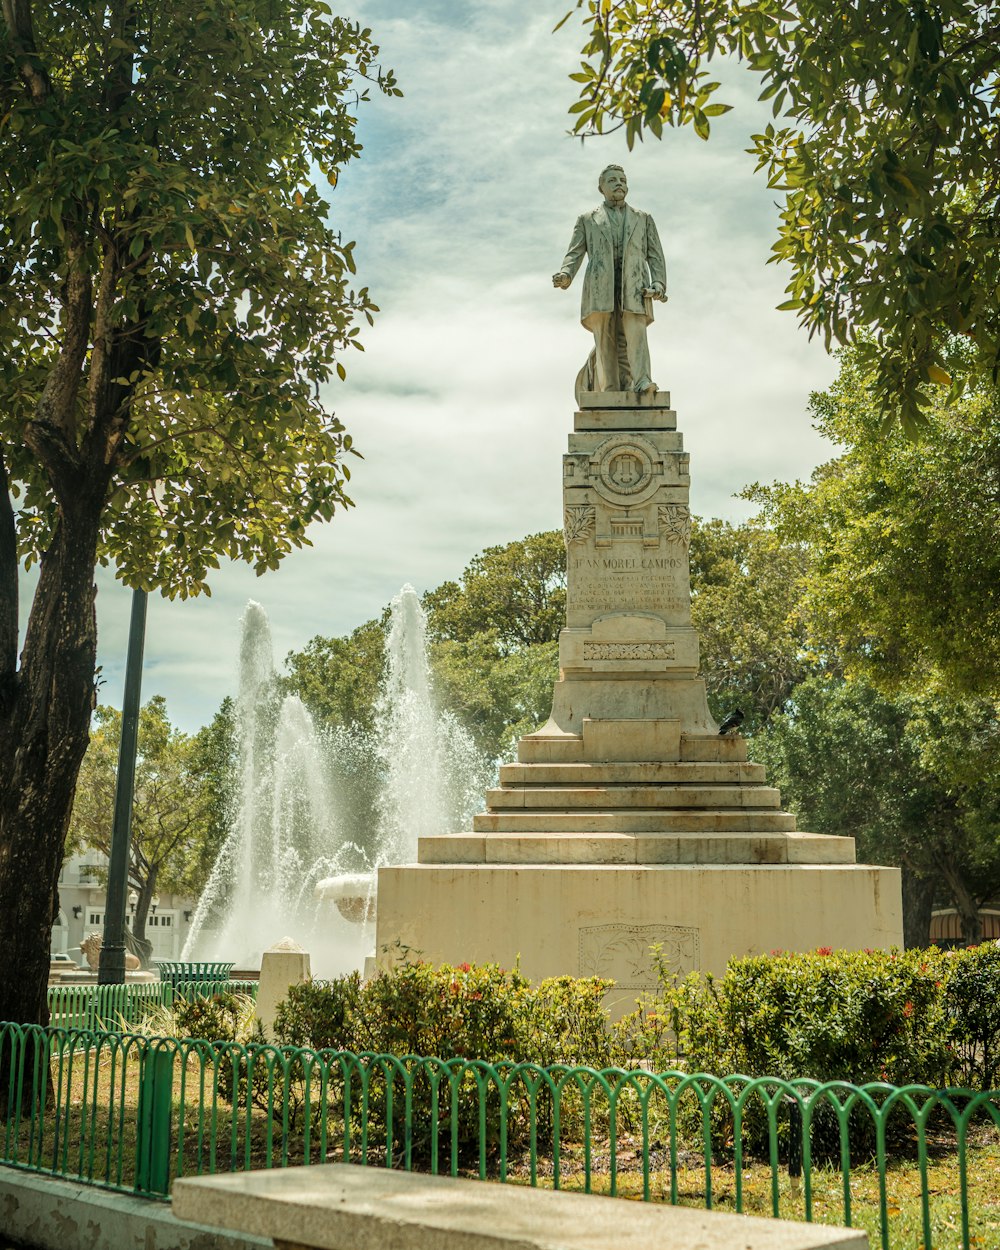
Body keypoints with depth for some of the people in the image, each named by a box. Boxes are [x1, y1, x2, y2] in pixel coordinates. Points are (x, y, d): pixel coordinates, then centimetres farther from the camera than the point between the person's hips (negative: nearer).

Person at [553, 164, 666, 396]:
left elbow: (655, 256, 14)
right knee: (605, 342, -8)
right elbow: (575, 254, 9)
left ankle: (641, 382, -34)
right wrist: (565, 275, -13)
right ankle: (608, 393, -13)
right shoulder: (587, 220, 21)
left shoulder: (643, 218, 23)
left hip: (633, 290, 0)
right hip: (600, 289, 0)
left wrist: (658, 285, -4)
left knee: (635, 336, -18)